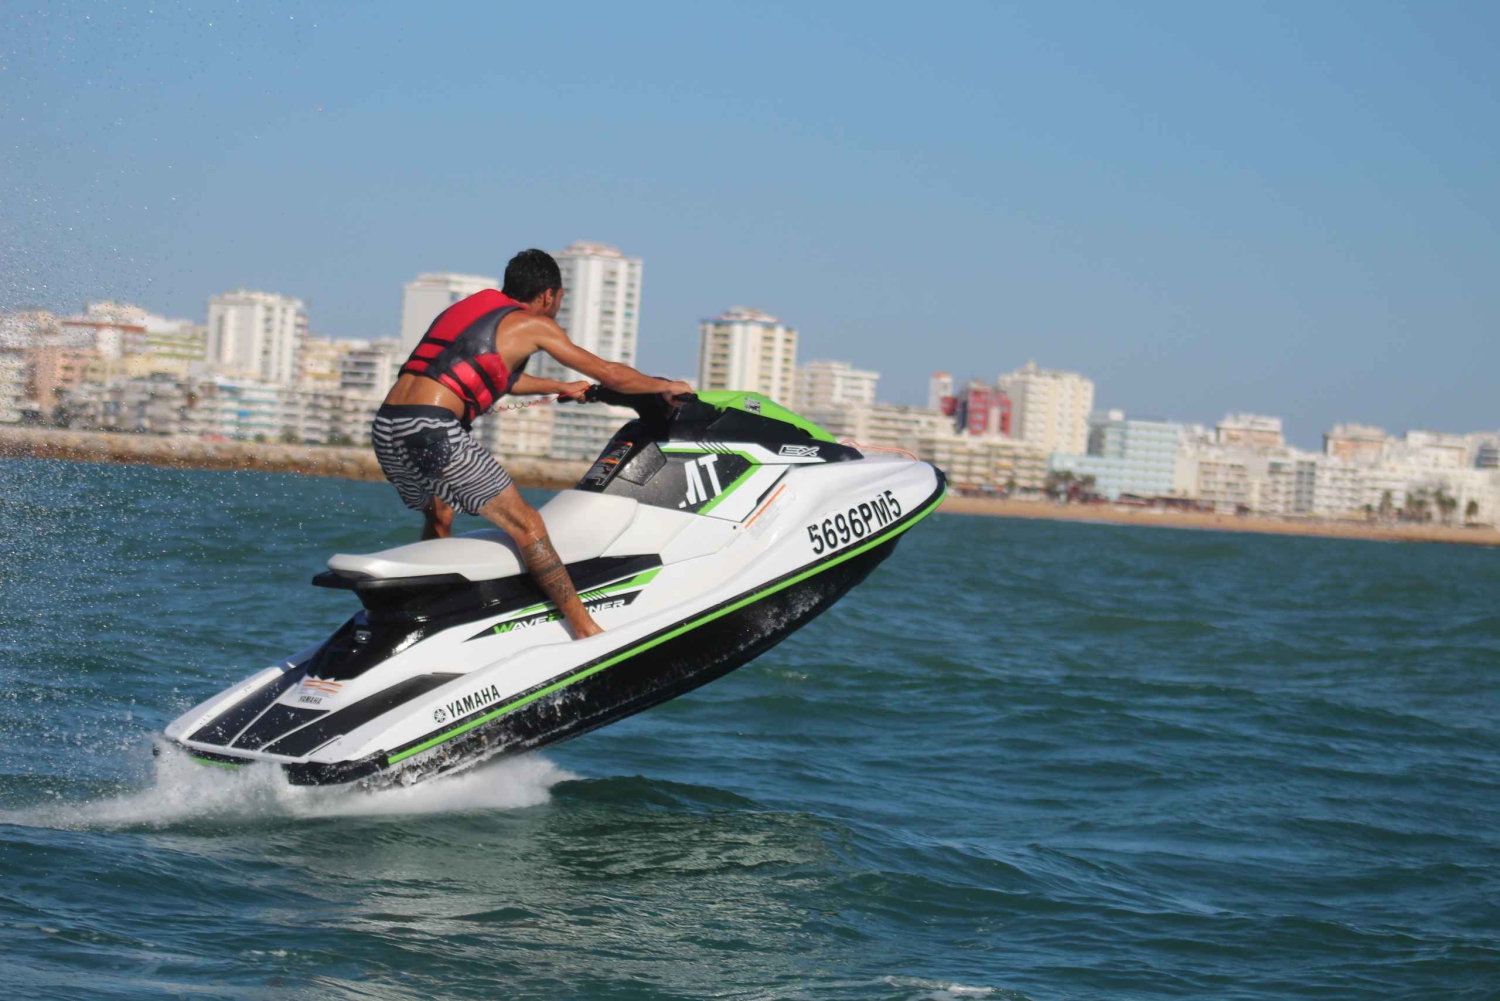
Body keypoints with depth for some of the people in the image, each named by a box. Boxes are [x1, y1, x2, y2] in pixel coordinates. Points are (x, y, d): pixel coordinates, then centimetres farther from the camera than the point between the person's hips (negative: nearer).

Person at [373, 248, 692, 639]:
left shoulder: (470, 307, 27)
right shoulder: (531, 323, 6)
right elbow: (611, 374, 8)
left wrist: (559, 387, 55)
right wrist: (666, 386, 24)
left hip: (385, 430, 8)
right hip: (432, 429, -8)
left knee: (439, 520, 32)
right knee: (527, 525, -4)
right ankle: (587, 630, -5)